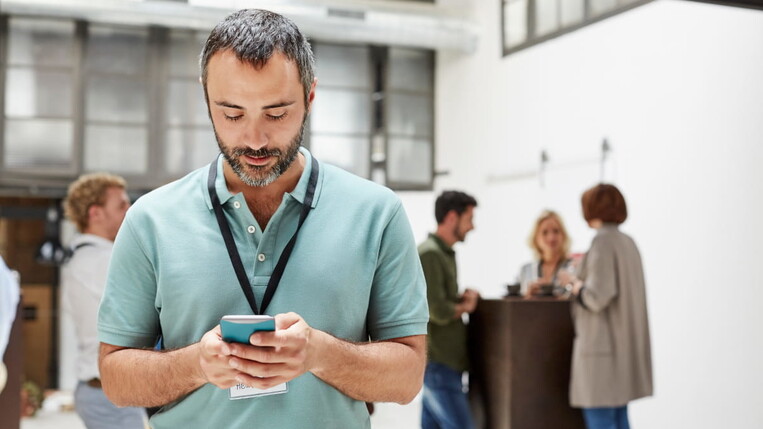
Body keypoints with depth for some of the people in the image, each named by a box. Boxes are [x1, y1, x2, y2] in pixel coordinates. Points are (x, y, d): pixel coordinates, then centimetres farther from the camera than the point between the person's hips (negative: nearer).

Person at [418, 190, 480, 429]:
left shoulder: (445, 253, 15)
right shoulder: (429, 254, -16)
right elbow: (439, 311, -21)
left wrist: (464, 297, 3)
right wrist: (465, 306, -3)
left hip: (443, 359, 9)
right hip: (437, 362, -9)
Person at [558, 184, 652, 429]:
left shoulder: (603, 242, -15)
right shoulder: (627, 242, 10)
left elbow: (597, 297, -22)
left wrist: (575, 283, -3)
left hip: (604, 344, -9)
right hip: (624, 343, 9)